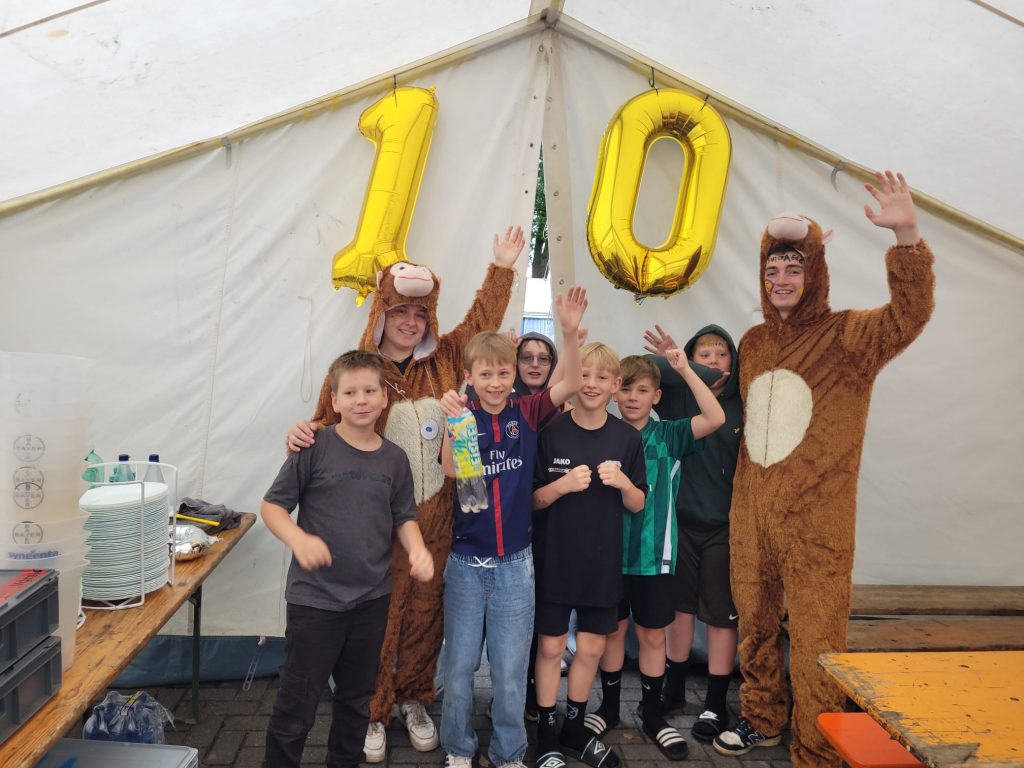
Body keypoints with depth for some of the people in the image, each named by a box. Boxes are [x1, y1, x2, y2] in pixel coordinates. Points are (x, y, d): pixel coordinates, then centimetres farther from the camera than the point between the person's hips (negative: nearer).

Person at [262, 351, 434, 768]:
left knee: (356, 699, 21)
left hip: (372, 598, 4)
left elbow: (404, 517, 9)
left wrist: (418, 548, -11)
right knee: (296, 706, 5)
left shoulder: (394, 459, 1)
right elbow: (272, 505, -6)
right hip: (314, 598, -4)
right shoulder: (314, 448, -10)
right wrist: (298, 538, -25)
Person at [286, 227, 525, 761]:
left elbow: (481, 322, 13)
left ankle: (413, 699, 37)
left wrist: (502, 269, 13)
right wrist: (304, 433, -23)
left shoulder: (442, 363, 4)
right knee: (376, 617, 7)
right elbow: (329, 428, -1)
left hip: (433, 516, 3)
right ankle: (372, 712, 28)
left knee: (425, 611, 15)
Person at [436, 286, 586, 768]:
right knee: (459, 664, 12)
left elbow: (570, 384, -14)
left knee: (511, 669, 11)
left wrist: (570, 333, -28)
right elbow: (450, 470, -19)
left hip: (515, 563, 1)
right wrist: (453, 421, -34)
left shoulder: (526, 414, -1)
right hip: (466, 561, 0)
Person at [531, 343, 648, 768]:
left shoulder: (627, 438, -2)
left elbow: (637, 505, 4)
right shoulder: (551, 433, -8)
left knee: (591, 648, 14)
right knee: (551, 646, 8)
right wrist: (563, 485, -22)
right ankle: (547, 734, 27)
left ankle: (575, 728, 35)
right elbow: (532, 501, -4)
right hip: (554, 559, -2)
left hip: (603, 562, 2)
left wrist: (623, 482, -17)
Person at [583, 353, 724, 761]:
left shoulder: (668, 435, -4)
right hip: (610, 551, 1)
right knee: (613, 630, 14)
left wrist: (685, 370, -20)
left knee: (653, 635, 12)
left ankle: (652, 714, 29)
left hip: (654, 554, -1)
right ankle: (609, 707, 33)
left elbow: (716, 418, -18)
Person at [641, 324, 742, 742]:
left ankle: (716, 703, 23)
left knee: (721, 616, 6)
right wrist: (667, 361, -24)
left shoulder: (744, 405, -2)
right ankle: (674, 688, 33)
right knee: (680, 607, 15)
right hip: (681, 520, 1)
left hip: (725, 526, -1)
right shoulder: (679, 397, 0)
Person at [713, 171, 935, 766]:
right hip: (750, 517, 6)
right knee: (755, 626, 19)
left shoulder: (848, 336, -7)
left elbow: (910, 315, -26)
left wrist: (907, 234, -39)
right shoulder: (753, 343, 10)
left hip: (815, 522, -5)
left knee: (814, 644, 2)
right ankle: (762, 719, 40)